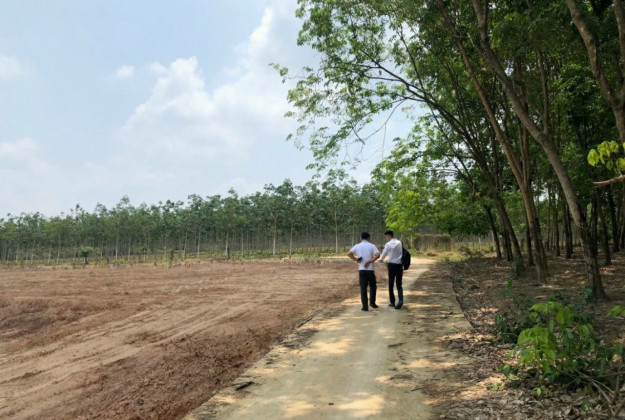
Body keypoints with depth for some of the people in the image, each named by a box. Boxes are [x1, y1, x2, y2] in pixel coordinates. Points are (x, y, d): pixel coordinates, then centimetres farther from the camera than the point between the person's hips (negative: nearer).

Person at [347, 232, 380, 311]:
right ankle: (372, 302, 14)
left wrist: (356, 259, -1)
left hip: (361, 269, 1)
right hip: (370, 269, -1)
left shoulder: (357, 246, 5)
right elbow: (377, 255, -15)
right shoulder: (372, 246, 1)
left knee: (363, 288, 2)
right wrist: (369, 261, -12)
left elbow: (349, 254, -7)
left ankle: (365, 306, 0)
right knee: (373, 286, 17)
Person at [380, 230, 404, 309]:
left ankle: (392, 302, 17)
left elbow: (384, 253, -4)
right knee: (399, 285, 9)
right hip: (399, 265, 4)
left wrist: (381, 259, 19)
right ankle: (400, 300, -12)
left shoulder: (388, 244, -8)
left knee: (391, 284, 11)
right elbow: (403, 254, 9)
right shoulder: (400, 243, 5)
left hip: (392, 265, -3)